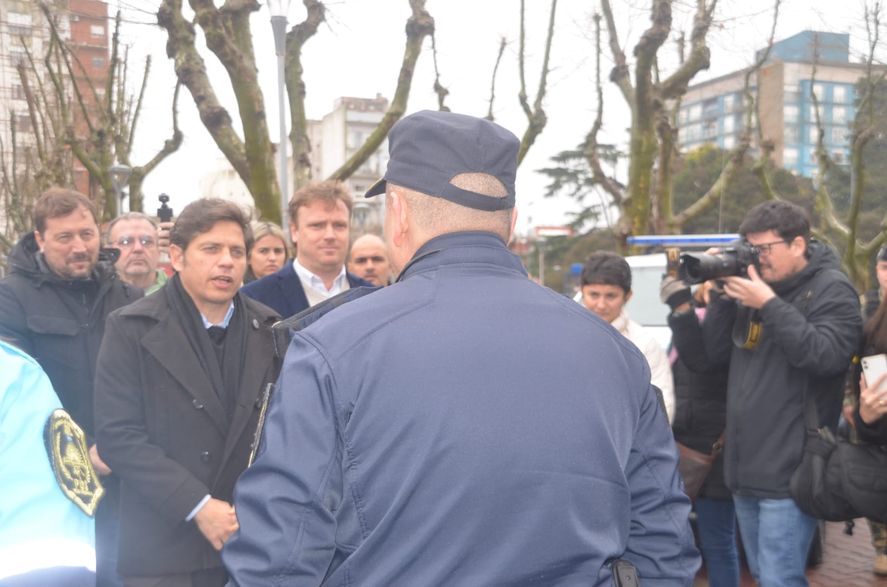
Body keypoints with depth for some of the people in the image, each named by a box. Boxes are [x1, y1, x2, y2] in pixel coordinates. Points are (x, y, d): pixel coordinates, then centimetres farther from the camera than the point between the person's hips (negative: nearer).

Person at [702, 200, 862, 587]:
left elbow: (827, 355, -19)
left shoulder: (831, 289, -5)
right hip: (745, 469, 7)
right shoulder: (756, 284, 12)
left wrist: (769, 304, -19)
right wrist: (723, 297, -4)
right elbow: (715, 353, 10)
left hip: (789, 472, -7)